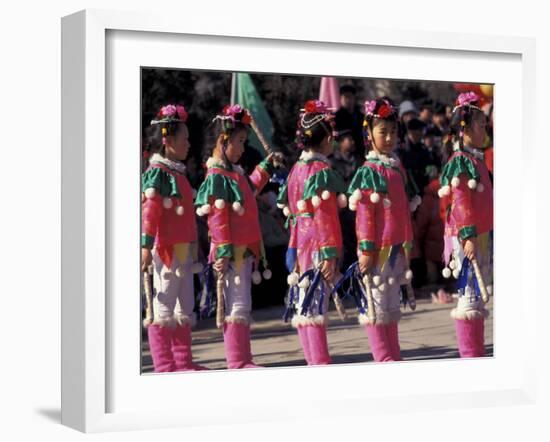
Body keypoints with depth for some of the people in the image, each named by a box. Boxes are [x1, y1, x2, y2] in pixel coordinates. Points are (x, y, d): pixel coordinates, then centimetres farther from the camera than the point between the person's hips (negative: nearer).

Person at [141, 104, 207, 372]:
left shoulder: (177, 172, 16)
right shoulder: (157, 172, -11)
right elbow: (149, 212, -17)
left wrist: (193, 248, 22)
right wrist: (146, 246, -23)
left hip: (183, 248, 9)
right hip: (165, 249, -9)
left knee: (184, 307, 13)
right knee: (162, 305, -4)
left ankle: (183, 362, 21)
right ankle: (164, 366, 1)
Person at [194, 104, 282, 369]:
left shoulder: (235, 172, 13)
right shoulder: (217, 176, -15)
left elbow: (249, 192, 34)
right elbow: (217, 217, -20)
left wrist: (265, 168, 33)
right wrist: (223, 251, -23)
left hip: (246, 249, 10)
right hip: (232, 252, -10)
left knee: (243, 306, 13)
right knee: (237, 305, -6)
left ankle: (242, 359, 19)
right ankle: (237, 362, -1)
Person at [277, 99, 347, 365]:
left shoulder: (296, 169, 12)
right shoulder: (323, 171, -11)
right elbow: (325, 215, -17)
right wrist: (329, 253, -18)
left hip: (300, 245, 8)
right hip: (318, 245, -8)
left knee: (302, 307, 9)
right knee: (315, 306, -9)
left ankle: (313, 362, 16)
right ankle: (320, 362, -9)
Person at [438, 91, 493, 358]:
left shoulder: (476, 160, 15)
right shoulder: (460, 161, -12)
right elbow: (460, 201, -18)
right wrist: (468, 236, -23)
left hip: (481, 234, 9)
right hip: (467, 237, -9)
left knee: (476, 295, 11)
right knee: (469, 296, -6)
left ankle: (476, 354, 17)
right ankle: (470, 356, -1)